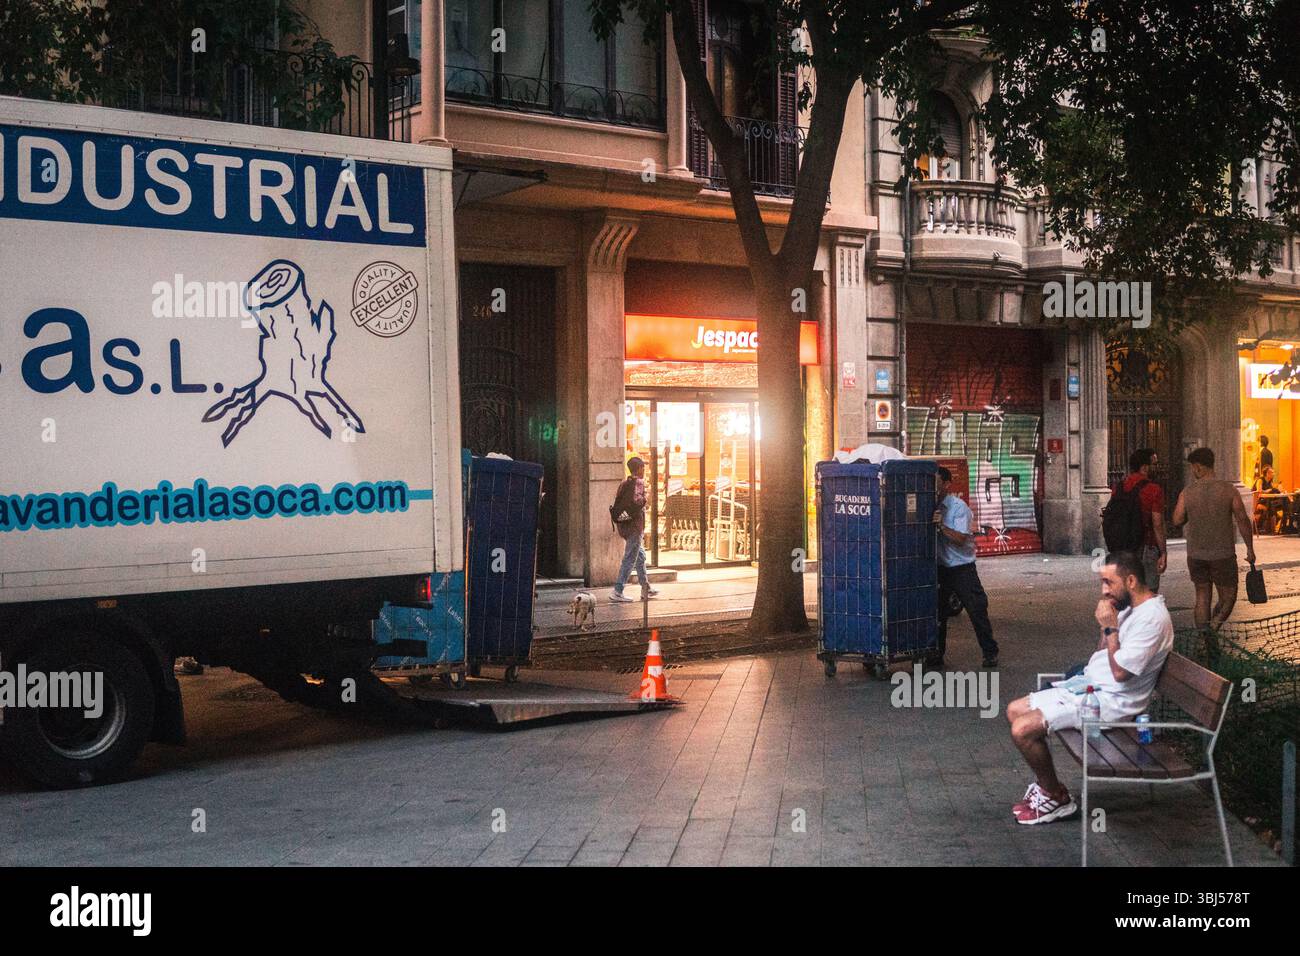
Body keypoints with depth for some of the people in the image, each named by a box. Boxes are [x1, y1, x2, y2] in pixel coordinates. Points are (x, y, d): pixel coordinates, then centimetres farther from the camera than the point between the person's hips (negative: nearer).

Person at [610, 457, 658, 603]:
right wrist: (644, 499, -8)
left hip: (624, 524, 9)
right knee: (630, 559, -6)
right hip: (635, 525, -9)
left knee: (640, 556, 19)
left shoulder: (624, 483, 12)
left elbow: (618, 502, 11)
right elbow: (636, 501, -24)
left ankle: (646, 588, 28)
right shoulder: (638, 482, -13)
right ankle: (618, 592, -8)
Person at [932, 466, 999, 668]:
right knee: (937, 611, 7)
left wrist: (942, 526, -28)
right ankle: (937, 654, 16)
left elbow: (960, 538, -19)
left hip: (962, 569, -5)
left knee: (976, 609, -3)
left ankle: (990, 653, 6)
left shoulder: (959, 507, -12)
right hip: (940, 568, 6)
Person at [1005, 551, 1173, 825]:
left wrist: (1110, 627, -18)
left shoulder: (1152, 617, -20)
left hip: (1110, 701, -11)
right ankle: (1046, 783, 16)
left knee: (1023, 729, -19)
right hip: (1088, 685, 11)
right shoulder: (1129, 607, 11)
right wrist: (1105, 627, 0)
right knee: (1015, 711, 10)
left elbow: (1120, 672, -23)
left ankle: (1056, 798, 0)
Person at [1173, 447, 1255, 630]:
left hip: (1196, 554, 2)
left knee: (1202, 596, 14)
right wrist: (1250, 549, 3)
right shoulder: (1228, 489, -6)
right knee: (1227, 597, 9)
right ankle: (1215, 623, -17)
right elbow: (1243, 520, -5)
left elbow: (1177, 520, 0)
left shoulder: (1187, 492, -4)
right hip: (1223, 554, -2)